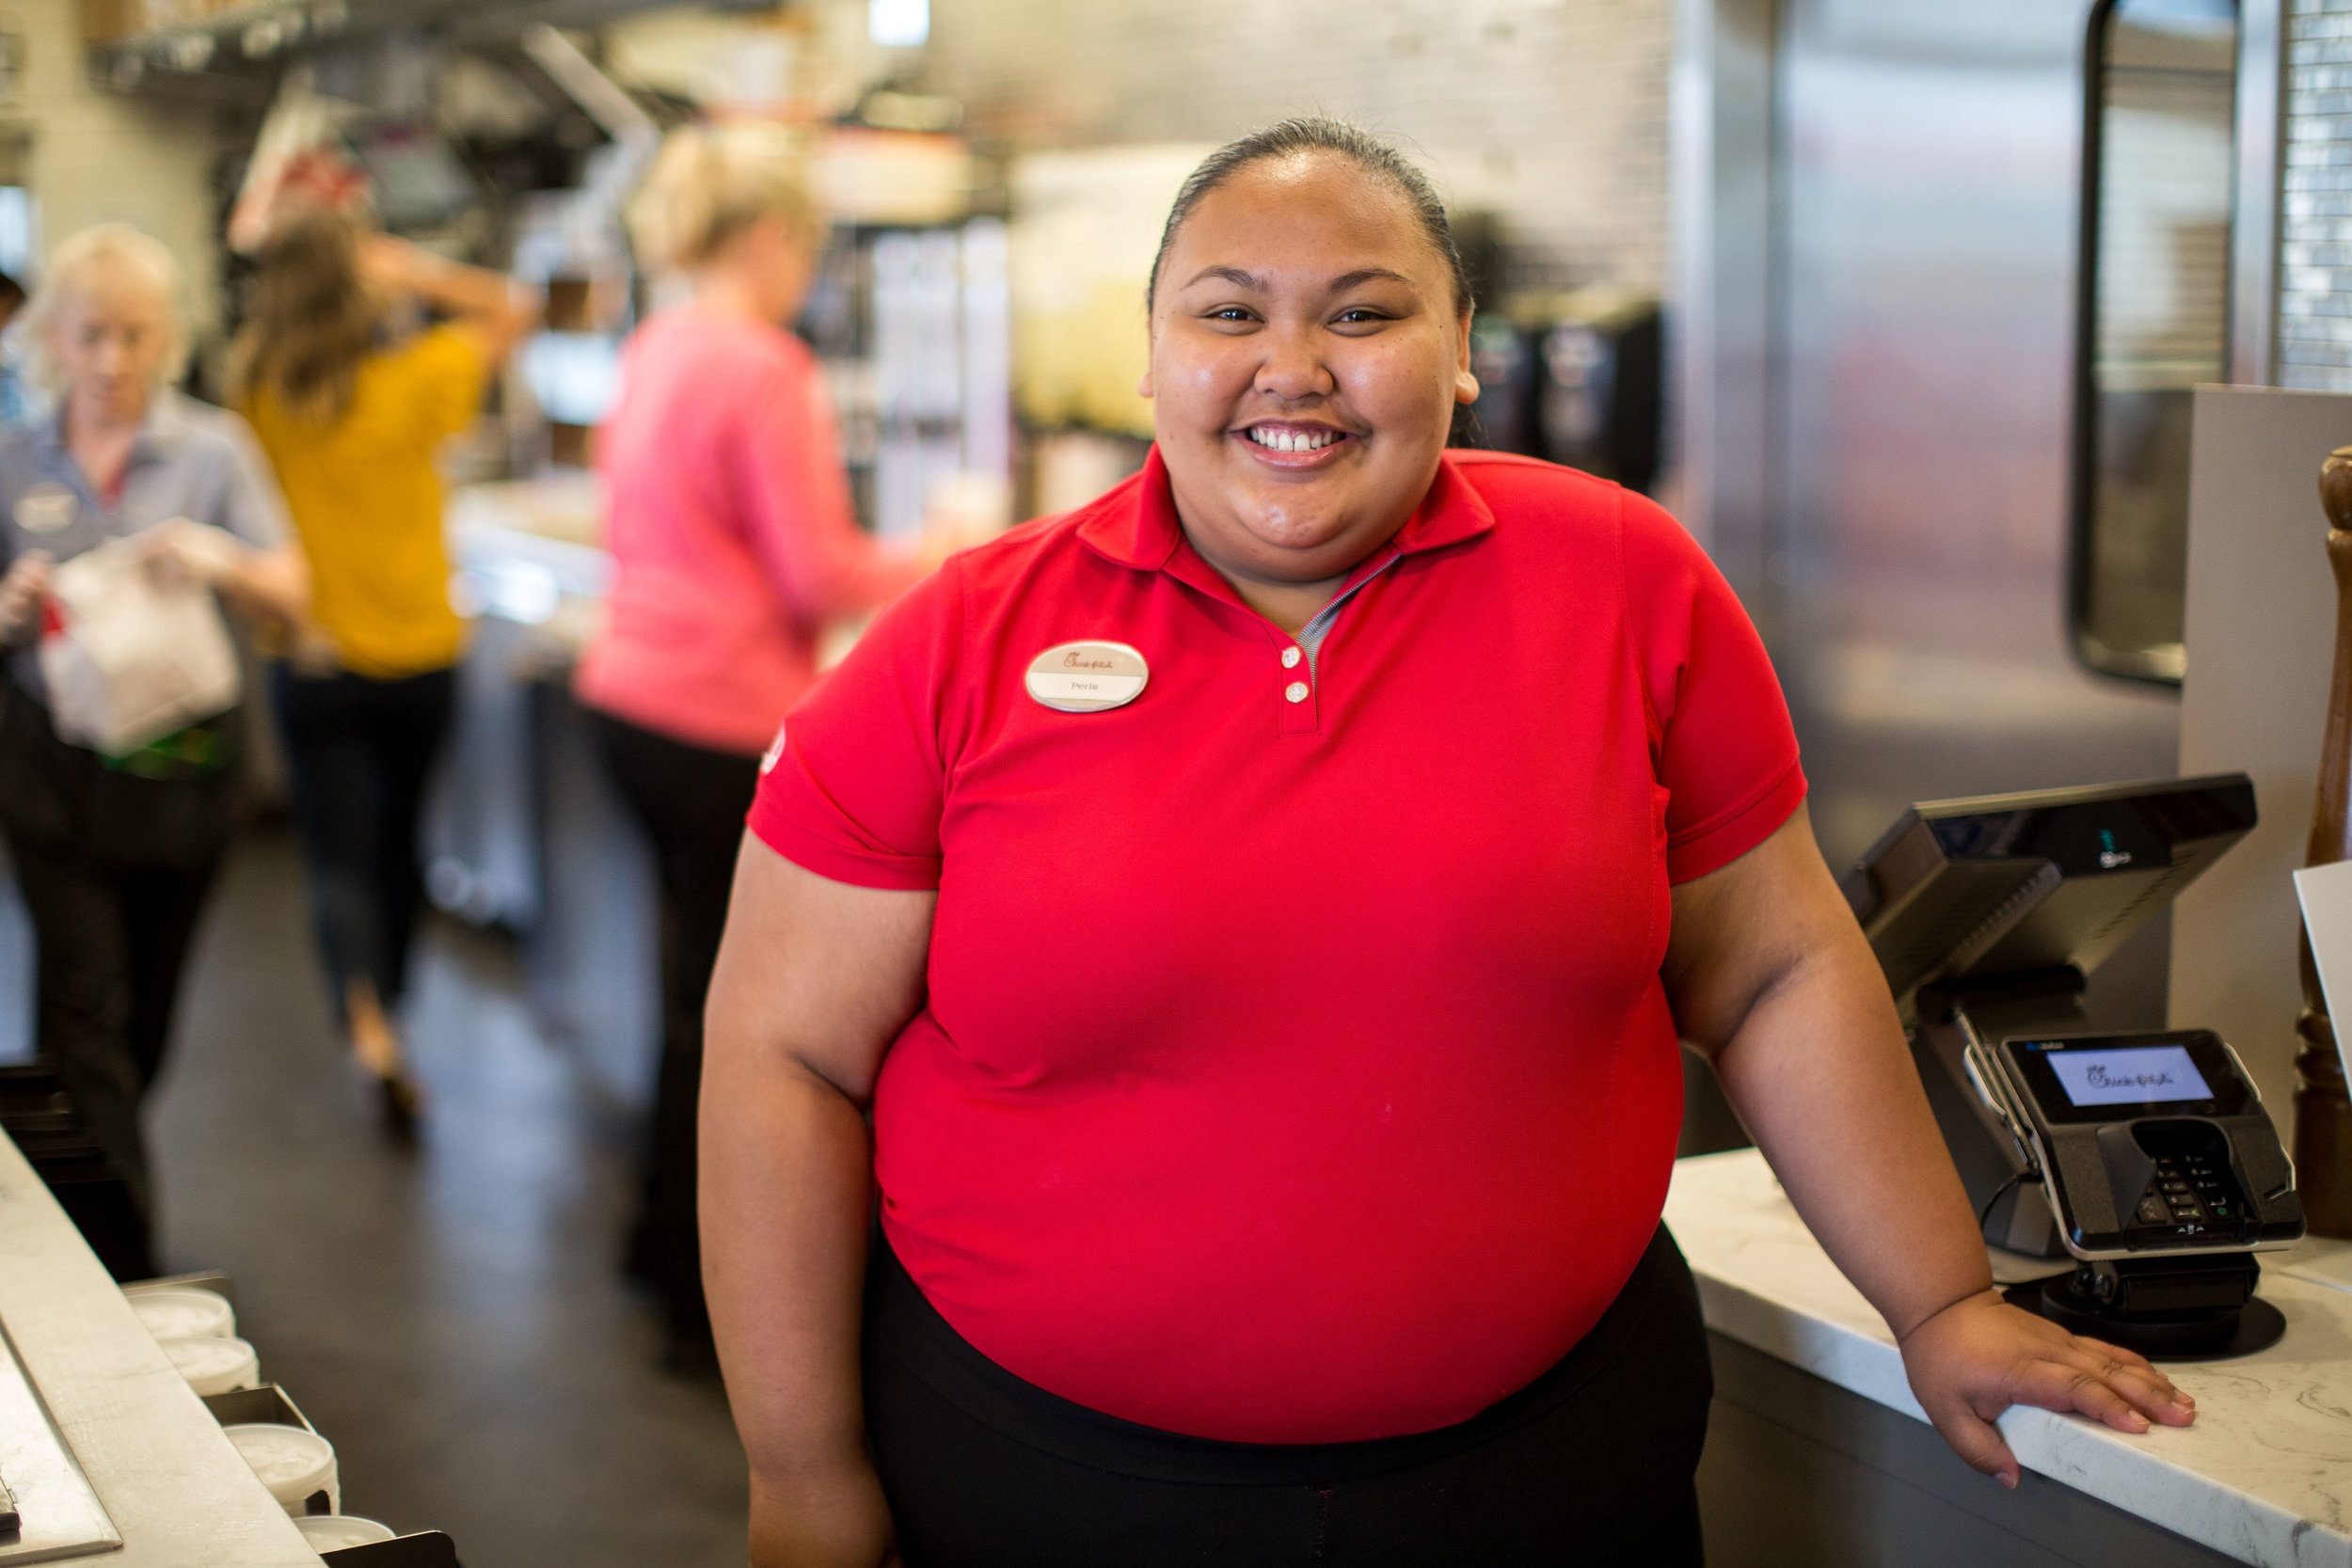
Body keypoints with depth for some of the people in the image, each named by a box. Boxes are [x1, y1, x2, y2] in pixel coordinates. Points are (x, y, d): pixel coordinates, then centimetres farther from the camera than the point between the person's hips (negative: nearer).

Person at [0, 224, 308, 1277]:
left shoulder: (214, 449, 0)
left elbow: (289, 597, -5)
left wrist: (221, 562, -25)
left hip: (182, 765, 1)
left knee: (148, 1004, 13)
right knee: (86, 1002, -8)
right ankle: (121, 1256, -5)